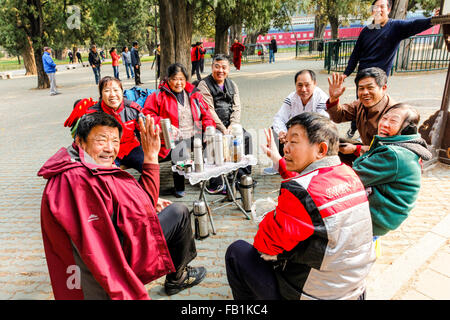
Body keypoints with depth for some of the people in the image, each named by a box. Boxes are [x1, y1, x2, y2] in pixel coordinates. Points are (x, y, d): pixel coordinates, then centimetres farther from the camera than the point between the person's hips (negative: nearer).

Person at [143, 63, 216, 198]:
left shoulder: (194, 94, 18)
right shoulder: (159, 96, 5)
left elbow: (205, 112, 21)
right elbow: (148, 113, -1)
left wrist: (209, 127, 2)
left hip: (196, 135, 4)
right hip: (175, 139, -4)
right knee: (180, 153, -36)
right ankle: (179, 188, -10)